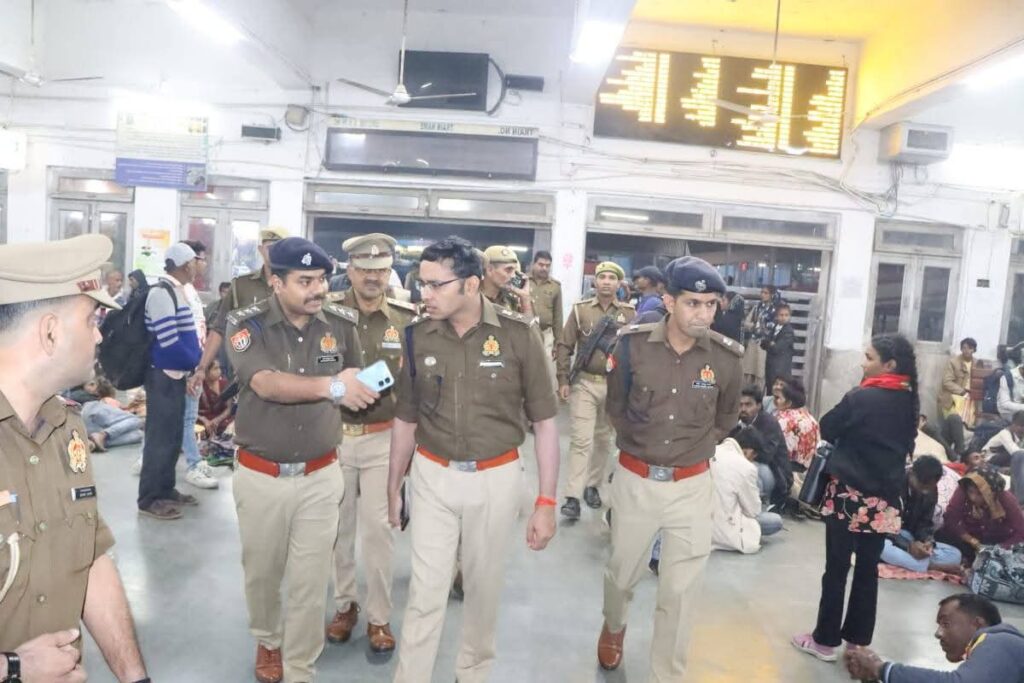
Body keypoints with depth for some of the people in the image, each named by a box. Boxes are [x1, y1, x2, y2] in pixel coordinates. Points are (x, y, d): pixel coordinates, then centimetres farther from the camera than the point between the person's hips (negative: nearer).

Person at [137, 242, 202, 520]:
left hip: (176, 374, 10)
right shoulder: (161, 293, -17)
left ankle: (166, 490, 28)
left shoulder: (176, 291, 12)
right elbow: (169, 342, -21)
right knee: (160, 437, -2)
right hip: (164, 376, -9)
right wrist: (197, 362, -10)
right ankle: (150, 499, 8)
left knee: (173, 436, 17)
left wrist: (198, 360, 8)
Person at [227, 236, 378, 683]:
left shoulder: (341, 323, -5)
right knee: (261, 573, 21)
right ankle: (267, 641, 49)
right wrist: (330, 386, -41)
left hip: (321, 476, 1)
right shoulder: (246, 325, -13)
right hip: (260, 476, 0)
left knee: (310, 583, 7)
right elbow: (267, 384, -31)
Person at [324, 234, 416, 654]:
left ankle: (379, 615, 21)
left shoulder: (407, 320, -2)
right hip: (333, 436, 1)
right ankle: (345, 603, 33)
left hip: (384, 438, 0)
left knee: (378, 529, 4)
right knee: (338, 525, 13)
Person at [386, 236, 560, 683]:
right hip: (432, 477, 1)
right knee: (425, 592, 4)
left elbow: (544, 421, -7)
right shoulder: (417, 336, -6)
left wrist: (546, 502, -8)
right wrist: (393, 487, 12)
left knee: (484, 587, 17)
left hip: (496, 480, -1)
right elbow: (405, 419, 6)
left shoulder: (519, 335, -13)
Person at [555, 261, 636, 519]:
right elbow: (564, 346, 0)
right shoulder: (580, 309, -1)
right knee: (581, 439, -6)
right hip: (585, 383, -2)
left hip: (616, 385, 2)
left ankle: (593, 485, 30)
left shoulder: (629, 313, 2)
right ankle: (572, 497, -4)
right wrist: (563, 380, -5)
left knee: (604, 439, 13)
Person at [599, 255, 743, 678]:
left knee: (680, 592, 6)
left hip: (691, 486, 0)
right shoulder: (633, 344, -12)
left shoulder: (727, 357, -9)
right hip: (635, 480, 0)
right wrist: (640, 442, 6)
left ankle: (668, 675, 25)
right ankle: (614, 626, 52)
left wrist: (696, 449, 6)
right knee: (622, 572, 20)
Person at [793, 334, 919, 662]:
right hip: (885, 498, 6)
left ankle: (825, 640, 14)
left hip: (850, 493, -6)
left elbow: (827, 429, -6)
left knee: (837, 569, 4)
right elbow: (905, 446, 16)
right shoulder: (909, 402, 4)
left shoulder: (861, 397, -17)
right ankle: (858, 640, 25)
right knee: (868, 569, 14)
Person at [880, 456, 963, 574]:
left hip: (911, 540, 6)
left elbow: (926, 523, 5)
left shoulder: (931, 491, 1)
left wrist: (928, 541, -18)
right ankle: (933, 566, -30)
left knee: (955, 554, -10)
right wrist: (907, 545, -31)